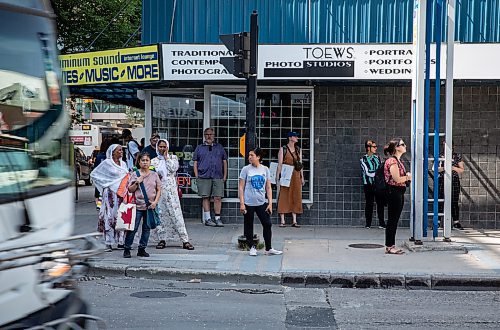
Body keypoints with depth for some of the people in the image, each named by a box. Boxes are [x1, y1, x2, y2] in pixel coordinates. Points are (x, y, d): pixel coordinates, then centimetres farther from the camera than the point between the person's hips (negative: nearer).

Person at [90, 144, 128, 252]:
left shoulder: (123, 164, 14)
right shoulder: (106, 163, -4)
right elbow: (93, 174, -1)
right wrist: (105, 183, -2)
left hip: (122, 194, 6)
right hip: (110, 193, -6)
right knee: (109, 217, -6)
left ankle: (120, 242, 12)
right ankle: (108, 244, -4)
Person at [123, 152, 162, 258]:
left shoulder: (154, 175, 8)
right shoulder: (135, 174, 2)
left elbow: (159, 190, 9)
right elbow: (130, 190, 0)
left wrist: (155, 202, -3)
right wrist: (137, 182, -15)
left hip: (150, 206, 3)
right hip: (138, 205, -3)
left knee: (147, 228, 7)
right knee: (133, 228, -4)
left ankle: (142, 249, 15)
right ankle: (127, 249, 3)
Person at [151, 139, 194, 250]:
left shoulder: (173, 158, 10)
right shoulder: (154, 161, 14)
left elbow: (174, 168, -8)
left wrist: (166, 157, 0)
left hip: (171, 190, -2)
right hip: (158, 190, 2)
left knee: (177, 214, -7)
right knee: (160, 215, 1)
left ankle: (185, 240, -8)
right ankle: (162, 239, 11)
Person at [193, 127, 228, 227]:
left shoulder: (220, 147, 17)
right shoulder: (199, 148, 14)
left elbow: (224, 162, 17)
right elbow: (195, 163, 11)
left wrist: (225, 175, 9)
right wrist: (197, 176, 1)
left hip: (218, 177, 1)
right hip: (204, 177, 0)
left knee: (218, 198, -4)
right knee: (206, 197, 1)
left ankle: (218, 219, 2)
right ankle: (207, 219, 7)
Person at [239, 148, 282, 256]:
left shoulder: (265, 169, 4)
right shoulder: (246, 169, -3)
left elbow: (268, 188, 7)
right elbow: (241, 187, -2)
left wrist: (270, 203, 1)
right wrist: (242, 203, -8)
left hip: (262, 203, 2)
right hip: (249, 203, -2)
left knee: (267, 224, 1)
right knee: (249, 226, 6)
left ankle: (268, 248, 12)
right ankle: (252, 247, 20)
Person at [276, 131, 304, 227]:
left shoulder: (298, 150, 14)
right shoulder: (283, 149, 0)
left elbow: (300, 164, 15)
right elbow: (279, 164, -4)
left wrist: (302, 177, 10)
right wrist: (277, 176, -11)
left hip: (296, 176, 5)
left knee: (295, 197, 3)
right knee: (284, 197, -3)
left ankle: (294, 221, 7)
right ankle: (282, 221, -2)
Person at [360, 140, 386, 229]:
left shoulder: (377, 157, 9)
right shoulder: (363, 159, -4)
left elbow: (382, 169, 10)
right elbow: (368, 173, -11)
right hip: (369, 184, -3)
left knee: (380, 203, -1)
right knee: (369, 204, 2)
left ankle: (381, 223, 3)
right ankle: (368, 223, 10)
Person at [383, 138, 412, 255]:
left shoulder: (398, 161, 16)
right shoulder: (392, 161, -15)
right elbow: (397, 179, -20)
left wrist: (407, 176, 3)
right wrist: (408, 176, -4)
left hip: (399, 193, 10)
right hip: (394, 192, -10)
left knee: (394, 220, 11)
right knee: (392, 220, -5)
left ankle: (391, 245, 16)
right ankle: (389, 246, 0)